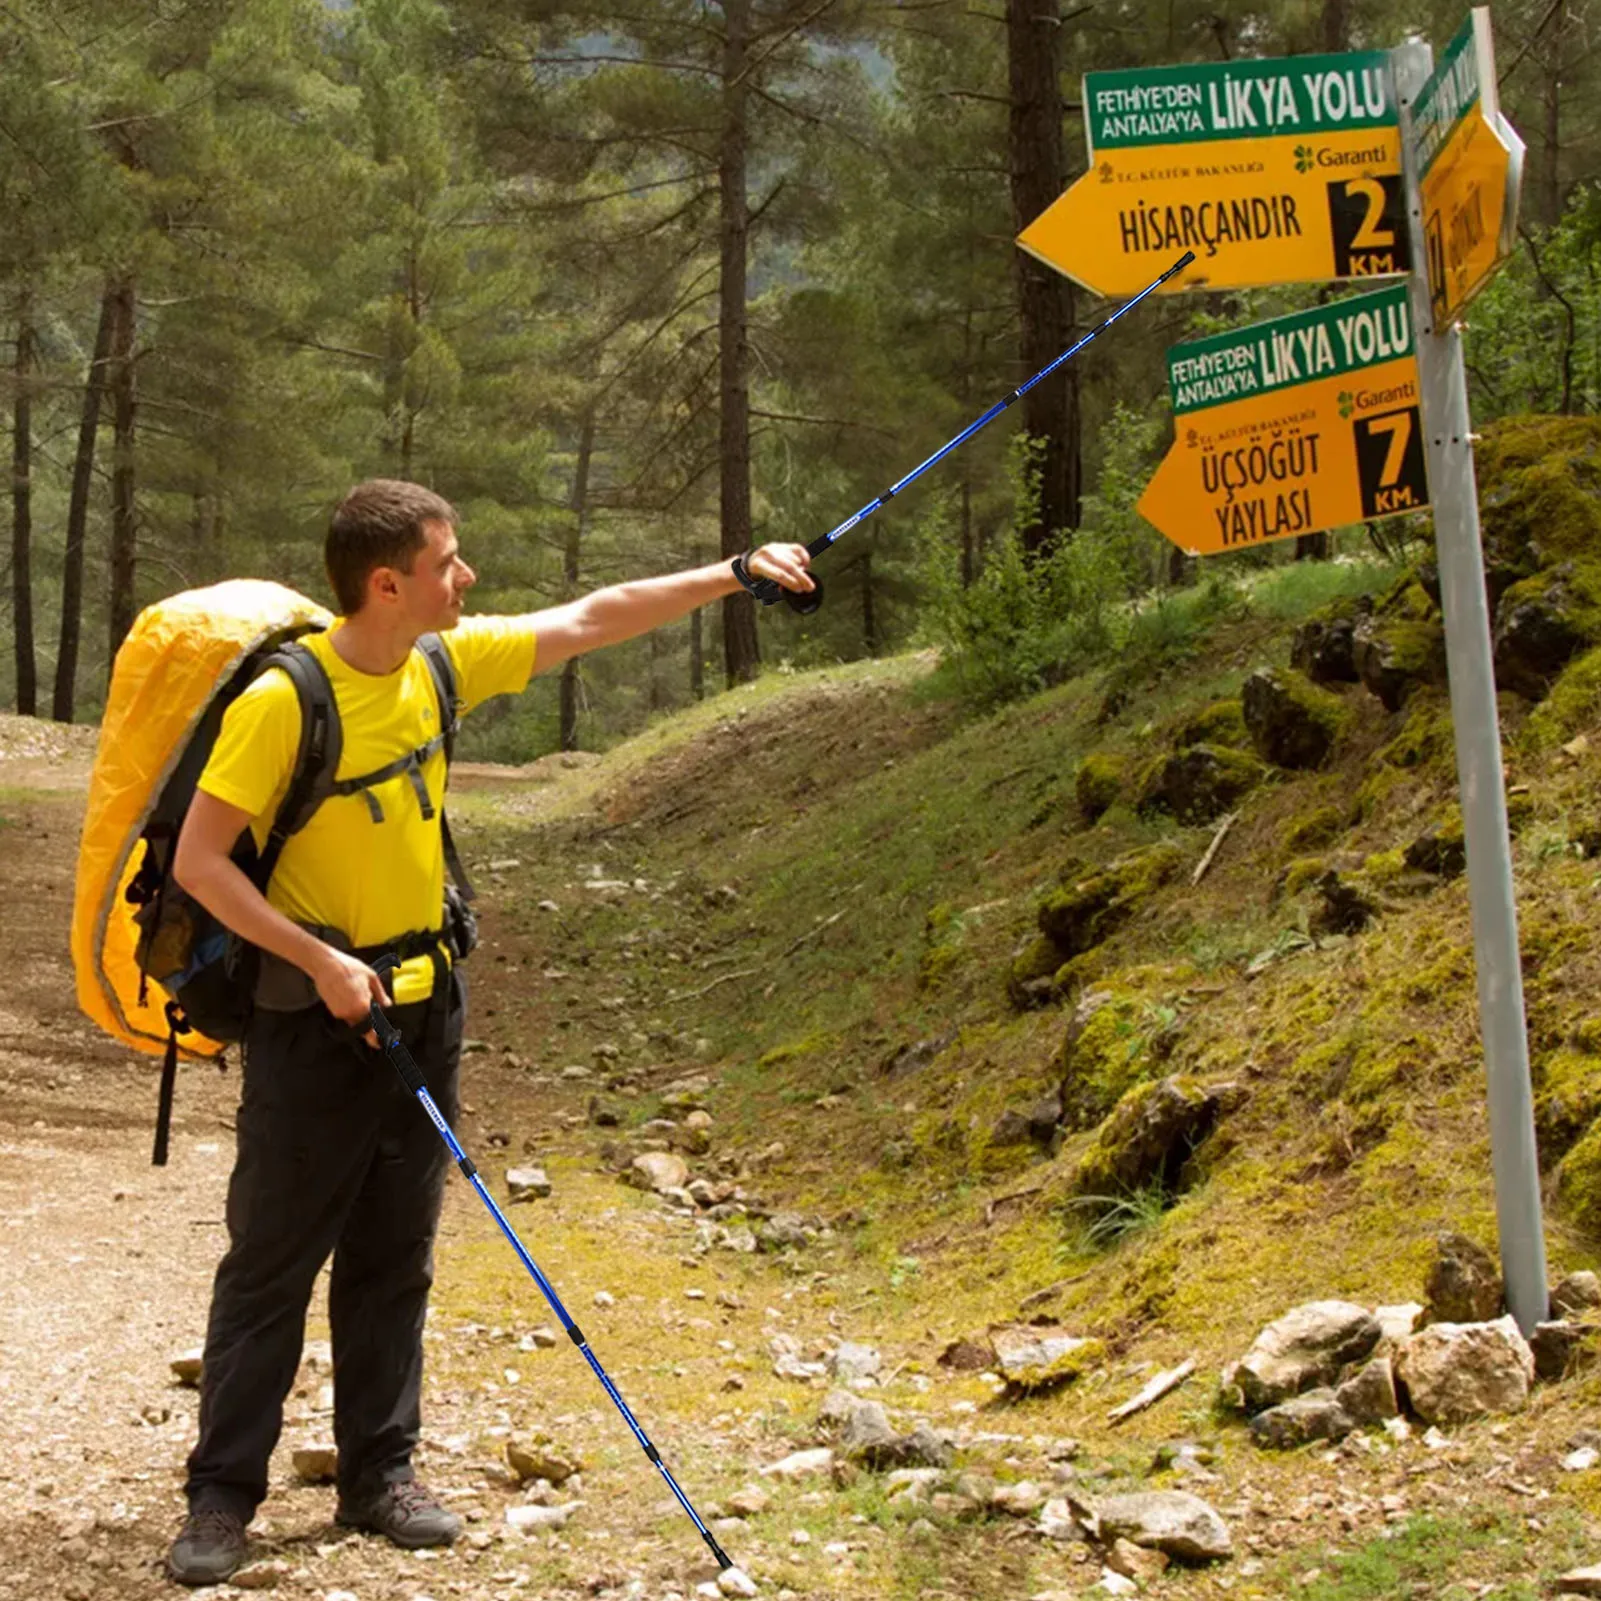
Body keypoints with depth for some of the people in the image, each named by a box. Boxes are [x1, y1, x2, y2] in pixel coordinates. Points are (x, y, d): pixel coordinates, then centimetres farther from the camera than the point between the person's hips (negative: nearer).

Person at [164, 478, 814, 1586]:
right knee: (273, 1262, 0)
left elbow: (591, 621, 9)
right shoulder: (285, 701, -20)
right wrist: (323, 963, -23)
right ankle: (222, 1496, 9)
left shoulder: (443, 663, 0)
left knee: (397, 1258, 12)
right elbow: (199, 861, -18)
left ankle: (379, 1475, 22)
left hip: (424, 998, 7)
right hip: (316, 1010, -6)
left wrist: (735, 573, 9)